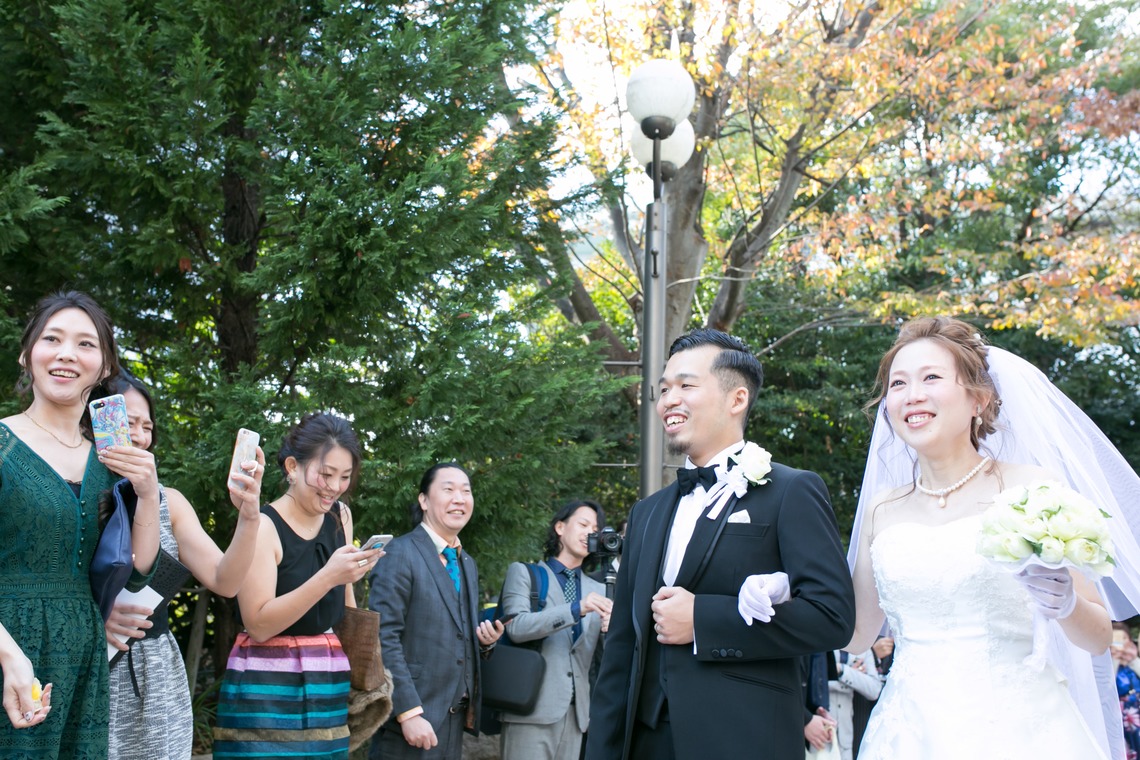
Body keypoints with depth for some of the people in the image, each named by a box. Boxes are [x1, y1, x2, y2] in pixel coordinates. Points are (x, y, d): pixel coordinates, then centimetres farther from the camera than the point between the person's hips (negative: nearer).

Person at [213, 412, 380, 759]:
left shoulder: (340, 515, 6)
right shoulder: (263, 526, -13)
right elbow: (259, 624, -19)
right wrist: (328, 577, -28)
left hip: (328, 684, 6)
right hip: (270, 690, -6)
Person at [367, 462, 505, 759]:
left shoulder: (468, 564, 16)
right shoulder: (400, 554, -9)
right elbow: (384, 638, -15)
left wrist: (485, 640, 2)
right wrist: (409, 712, -20)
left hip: (455, 720, 7)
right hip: (411, 721, -7)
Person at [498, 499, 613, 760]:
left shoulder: (598, 590, 17)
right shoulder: (523, 573, 6)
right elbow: (516, 627, -11)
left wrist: (609, 632, -8)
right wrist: (577, 609, -19)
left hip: (575, 713, 4)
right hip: (532, 709, -4)